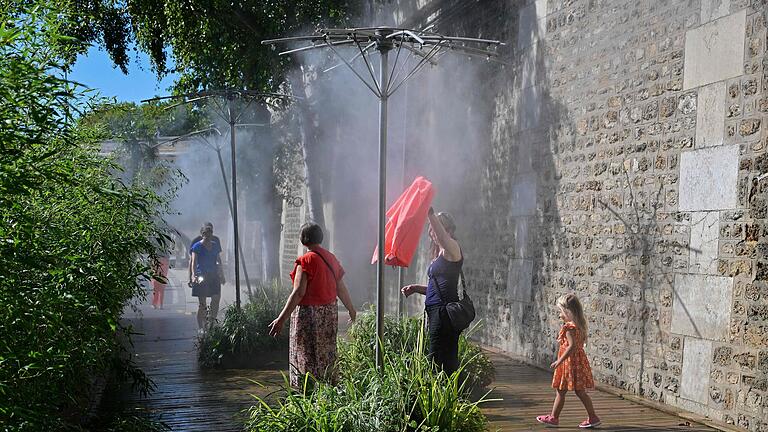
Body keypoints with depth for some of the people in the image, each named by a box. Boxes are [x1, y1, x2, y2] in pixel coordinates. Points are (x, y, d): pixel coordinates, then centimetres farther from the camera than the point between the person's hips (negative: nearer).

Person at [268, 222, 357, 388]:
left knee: (307, 357, 2)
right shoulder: (331, 258, 6)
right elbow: (341, 288, 11)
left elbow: (298, 293, -21)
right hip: (329, 312, 7)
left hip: (308, 314, -7)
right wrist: (351, 309, 25)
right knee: (326, 354, 17)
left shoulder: (306, 260, -15)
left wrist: (281, 319, -20)